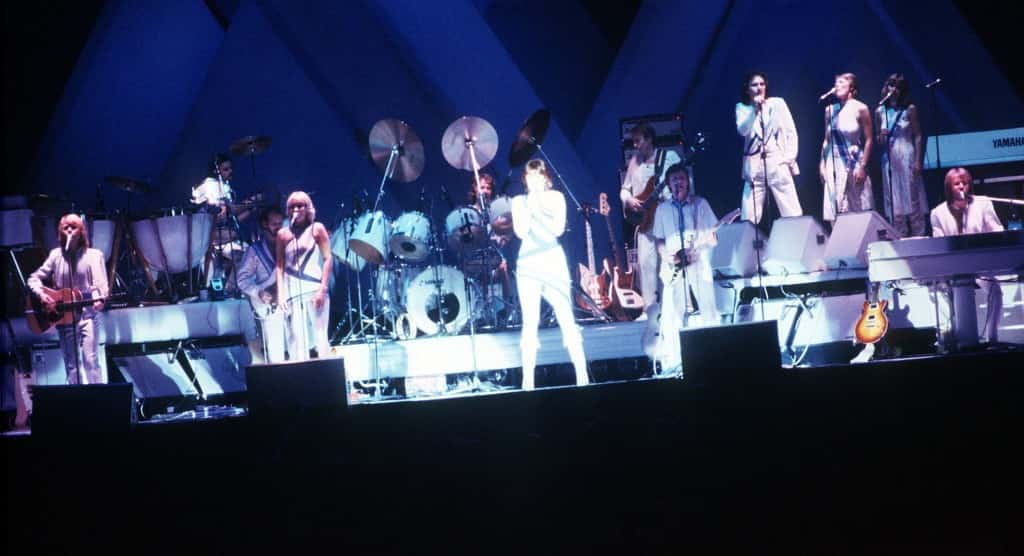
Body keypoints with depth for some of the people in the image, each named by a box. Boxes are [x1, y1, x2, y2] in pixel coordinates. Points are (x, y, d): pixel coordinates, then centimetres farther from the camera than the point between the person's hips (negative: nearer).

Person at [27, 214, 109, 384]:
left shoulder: (93, 255, 2)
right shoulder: (56, 255, 9)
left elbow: (99, 282, -8)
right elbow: (34, 278, 12)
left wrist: (98, 299, -30)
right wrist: (41, 294, -9)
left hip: (87, 314, -3)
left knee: (90, 359, -14)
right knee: (71, 364, 5)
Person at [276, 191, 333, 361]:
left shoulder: (317, 229, 5)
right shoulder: (283, 234, 12)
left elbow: (327, 259, 0)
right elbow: (280, 266, 10)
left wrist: (323, 289, -9)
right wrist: (280, 293, 0)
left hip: (314, 290, -2)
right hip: (292, 292, 2)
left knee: (319, 337, -3)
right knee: (296, 339, -4)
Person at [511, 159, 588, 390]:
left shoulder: (556, 197, 8)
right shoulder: (519, 201, 8)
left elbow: (558, 229, -5)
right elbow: (521, 232, -5)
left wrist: (540, 207, -7)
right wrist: (530, 206, -8)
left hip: (554, 261, 0)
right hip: (528, 264, 0)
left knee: (566, 318, -6)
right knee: (530, 322, -4)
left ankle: (582, 375, -4)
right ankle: (528, 380, -3)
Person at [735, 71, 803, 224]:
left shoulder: (777, 103, 9)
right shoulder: (742, 108, 11)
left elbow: (791, 131, 8)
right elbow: (742, 131, -6)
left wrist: (790, 157, -2)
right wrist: (754, 109, -12)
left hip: (777, 162, -1)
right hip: (754, 164, 1)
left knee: (791, 211, -7)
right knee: (749, 216, -5)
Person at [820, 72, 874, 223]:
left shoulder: (860, 109, -2)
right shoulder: (830, 110, 10)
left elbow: (868, 140, -4)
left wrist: (863, 166, -11)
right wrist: (822, 163, 7)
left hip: (853, 162, -4)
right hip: (834, 163, 4)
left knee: (858, 209, -3)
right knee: (836, 208, -3)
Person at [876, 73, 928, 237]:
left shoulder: (909, 109, -1)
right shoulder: (880, 112, 8)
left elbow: (917, 136, -4)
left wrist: (918, 161, -11)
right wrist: (881, 137, -8)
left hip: (907, 157, -3)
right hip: (889, 159, 3)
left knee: (912, 199, -3)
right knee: (894, 202, 2)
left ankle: (918, 237, 1)